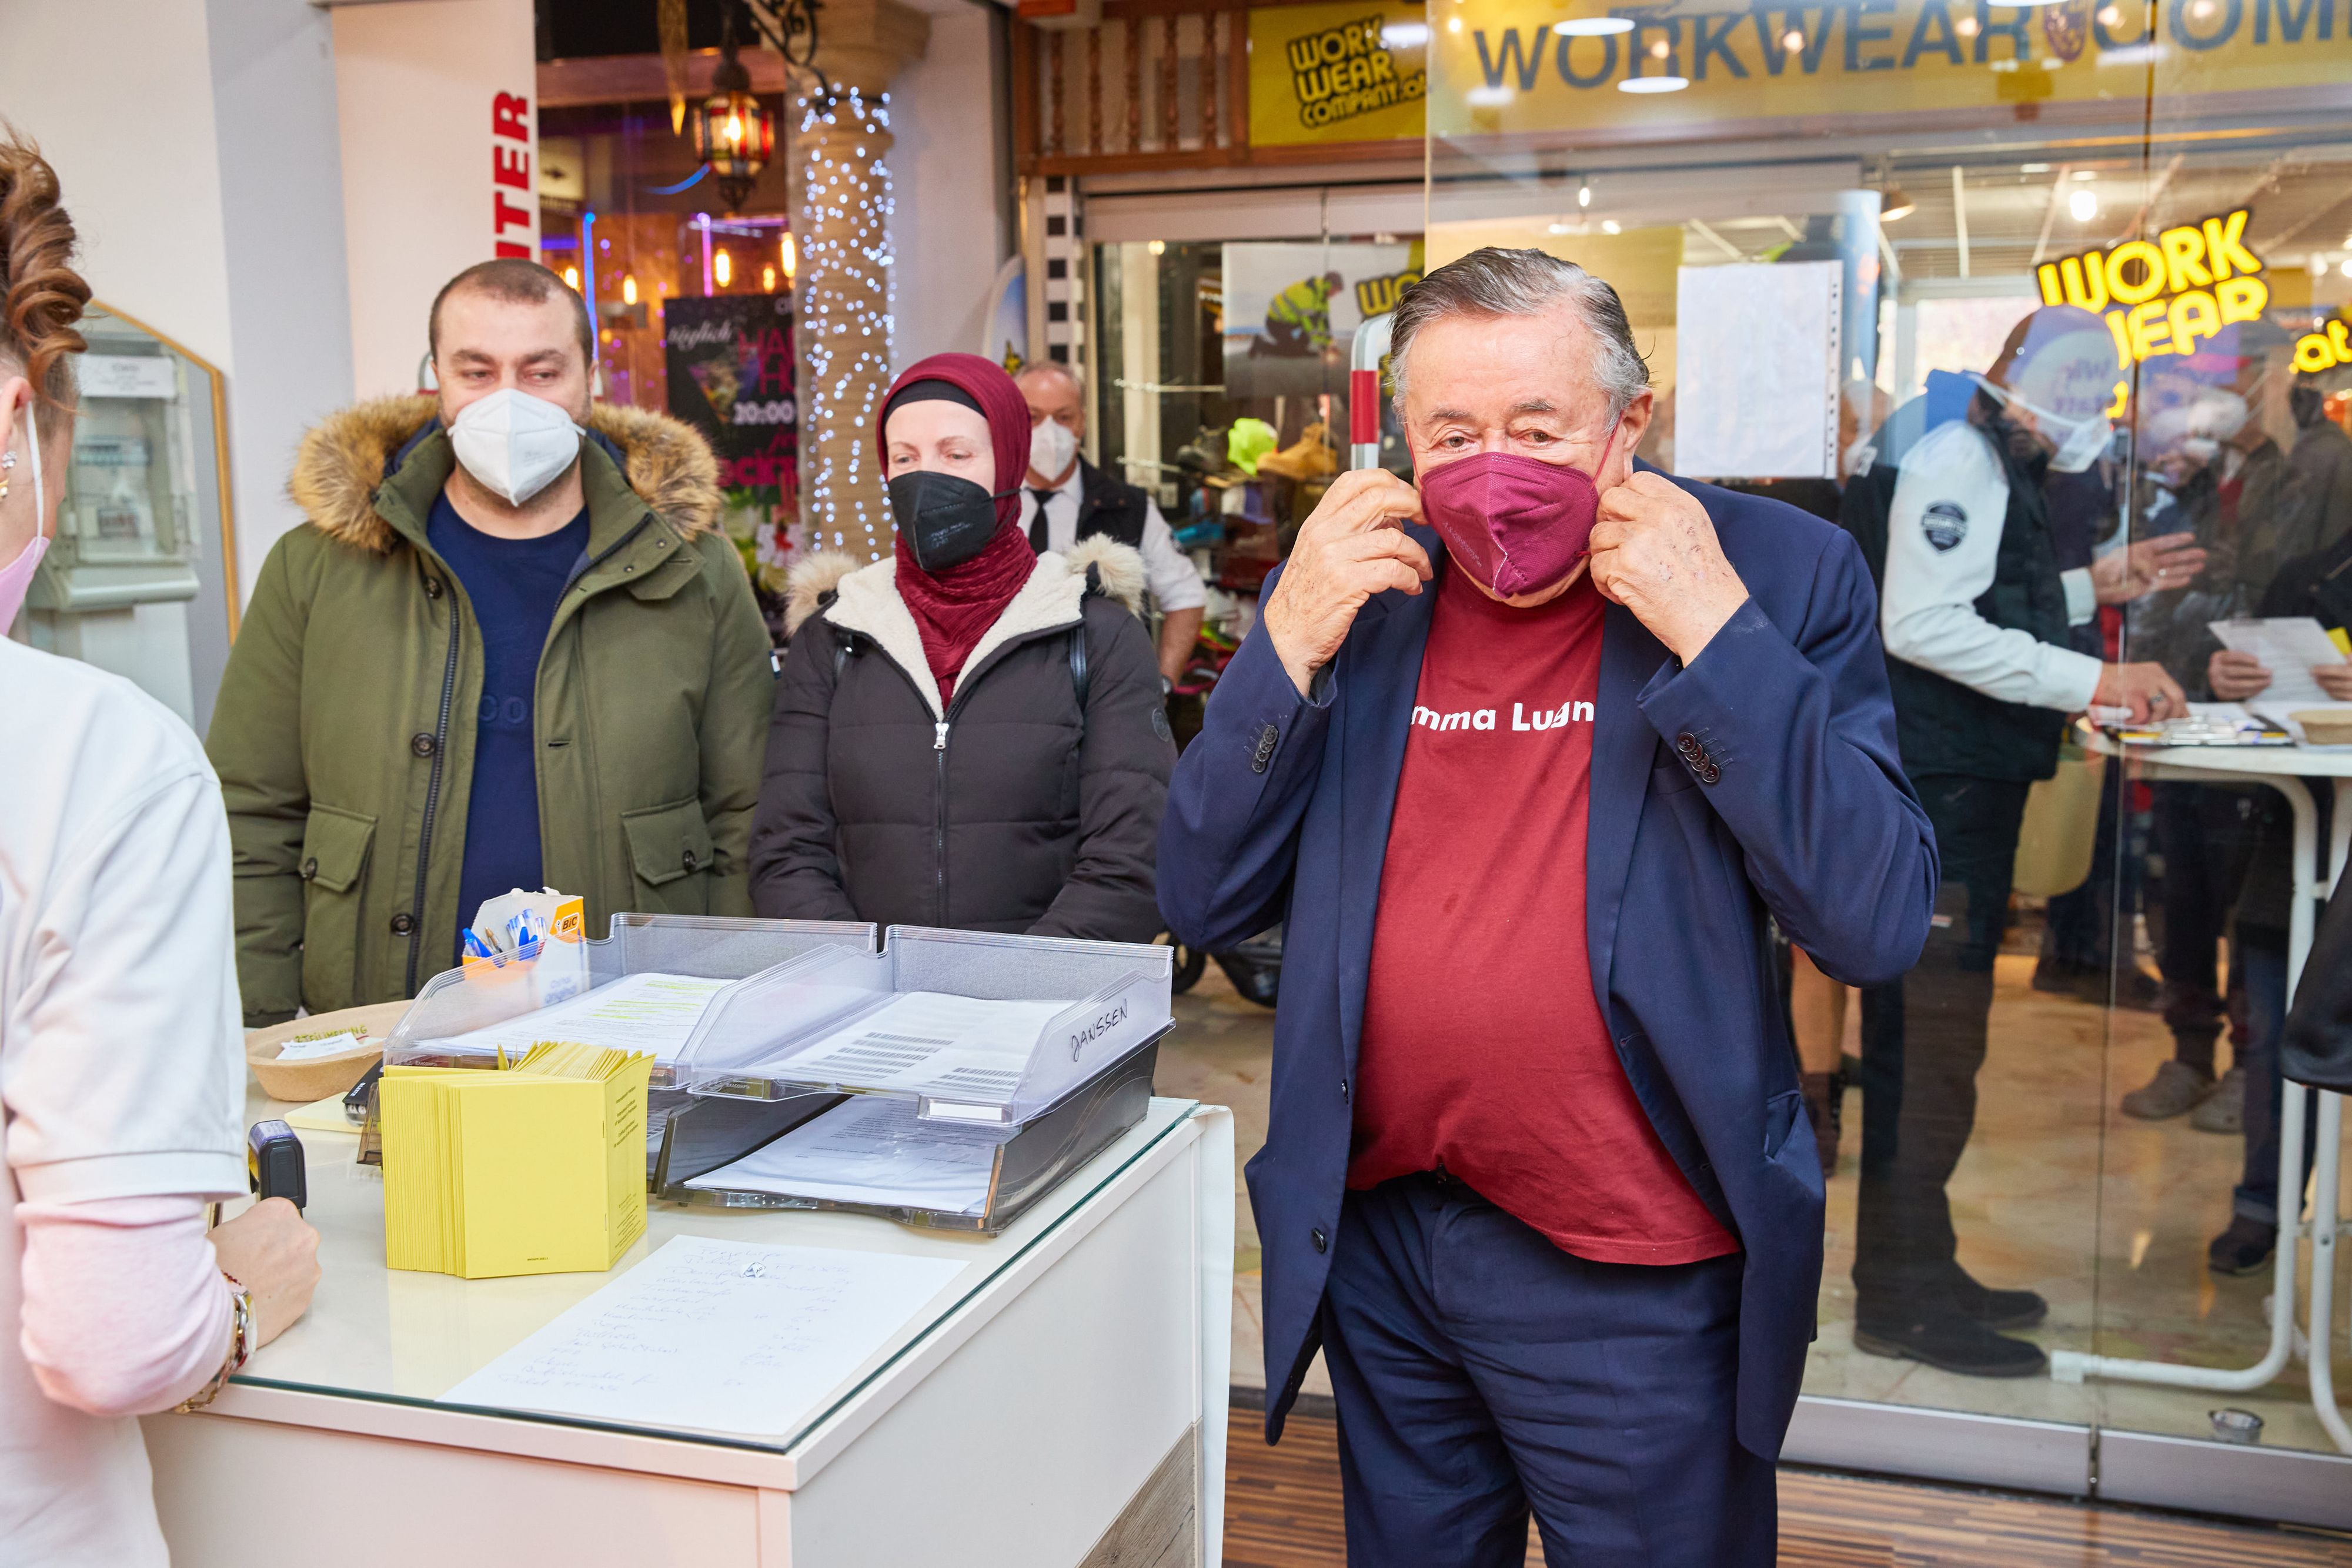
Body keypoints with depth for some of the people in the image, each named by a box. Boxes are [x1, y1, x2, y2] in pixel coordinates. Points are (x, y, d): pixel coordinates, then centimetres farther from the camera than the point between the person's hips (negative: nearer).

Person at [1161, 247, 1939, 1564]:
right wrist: (1292, 644, -14)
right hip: (1377, 1239, 4)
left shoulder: (1780, 574, -8)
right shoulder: (1352, 590, 0)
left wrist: (1717, 632, -22)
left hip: (1637, 1278, -3)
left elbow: (1879, 926, -16)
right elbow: (1204, 904, -2)